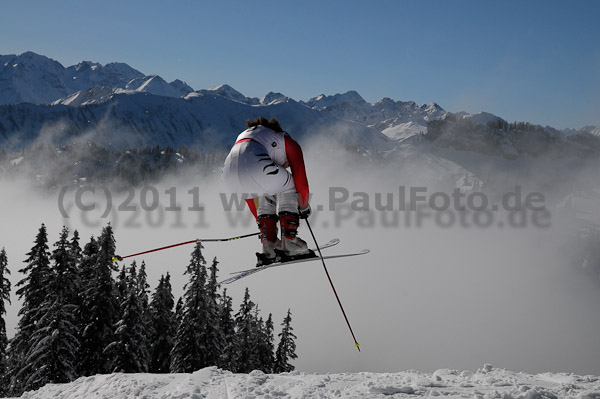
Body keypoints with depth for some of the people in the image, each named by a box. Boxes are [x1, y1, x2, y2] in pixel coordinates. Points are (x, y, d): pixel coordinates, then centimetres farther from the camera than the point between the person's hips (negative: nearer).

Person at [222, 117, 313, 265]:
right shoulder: (288, 142, 29)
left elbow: (249, 192, 46)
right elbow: (301, 182, 26)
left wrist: (263, 224, 52)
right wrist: (304, 207, 45)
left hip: (229, 174, 5)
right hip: (255, 168, -5)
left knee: (265, 192, 34)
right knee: (287, 187, 27)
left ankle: (269, 247, 22)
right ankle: (288, 243, 14)